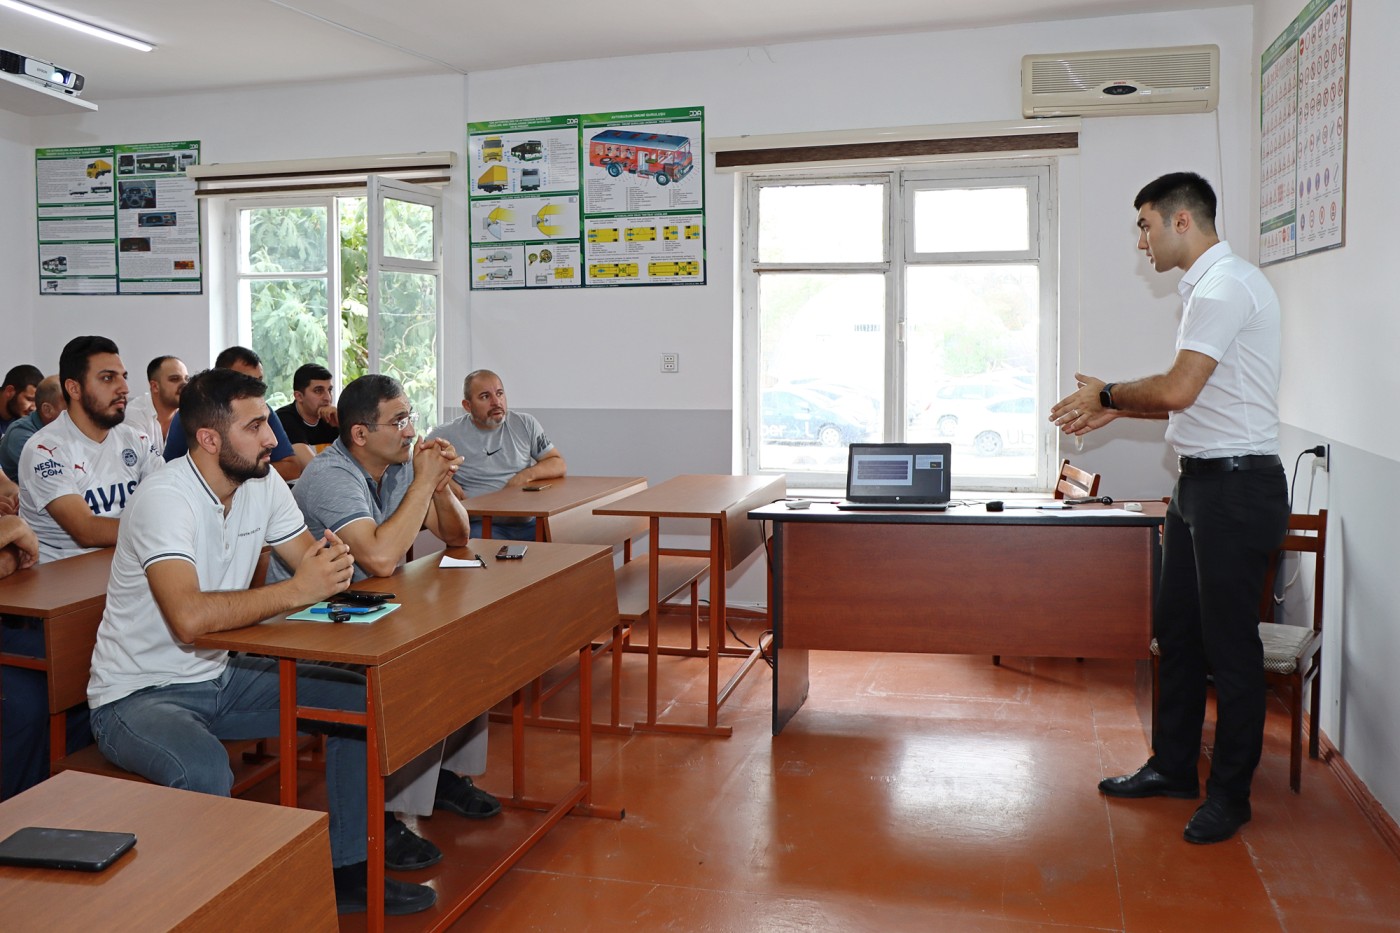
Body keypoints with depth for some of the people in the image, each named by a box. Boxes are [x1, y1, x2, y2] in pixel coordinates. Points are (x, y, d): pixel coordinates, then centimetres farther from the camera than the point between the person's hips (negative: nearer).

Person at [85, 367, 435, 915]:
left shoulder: (263, 482, -2)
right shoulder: (165, 499, -25)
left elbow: (309, 562, 3)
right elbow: (190, 618, -39)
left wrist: (334, 565, -21)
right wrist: (296, 591, -34)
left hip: (219, 676, 8)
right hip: (139, 692, -7)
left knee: (360, 700, -2)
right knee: (205, 774, -37)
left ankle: (345, 870, 9)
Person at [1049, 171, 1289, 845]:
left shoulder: (1226, 285, -15)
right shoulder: (1207, 286, 17)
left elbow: (1178, 390, -23)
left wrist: (1107, 394, -7)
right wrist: (1115, 409, 15)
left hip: (1236, 486, -10)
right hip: (1201, 483, 10)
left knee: (1230, 645, 0)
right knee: (1177, 632, 15)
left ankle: (1230, 794, 14)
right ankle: (1172, 766, 28)